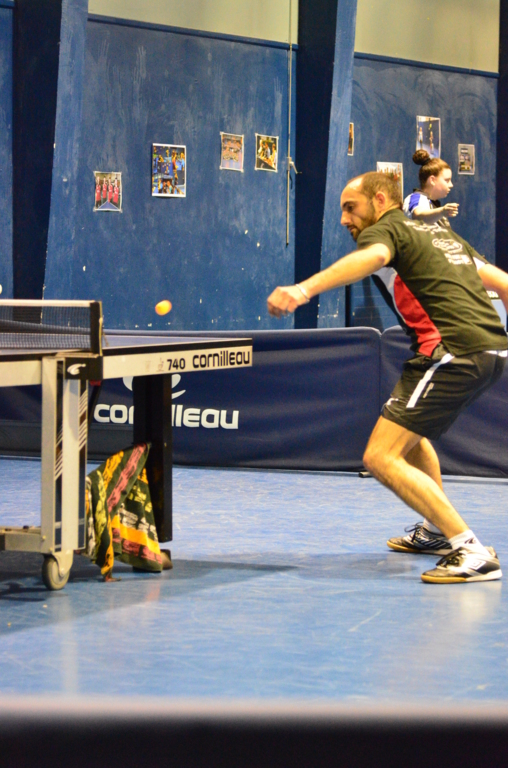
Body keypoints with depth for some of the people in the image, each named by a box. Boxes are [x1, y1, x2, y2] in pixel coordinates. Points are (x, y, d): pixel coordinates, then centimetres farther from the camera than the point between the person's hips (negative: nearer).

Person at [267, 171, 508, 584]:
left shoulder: (385, 229, 1)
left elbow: (371, 257, -24)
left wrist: (304, 290, -40)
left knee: (381, 457, -11)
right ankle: (437, 531, 42)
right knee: (410, 429, 34)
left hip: (454, 352, -10)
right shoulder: (443, 233, 27)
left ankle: (471, 552, -18)